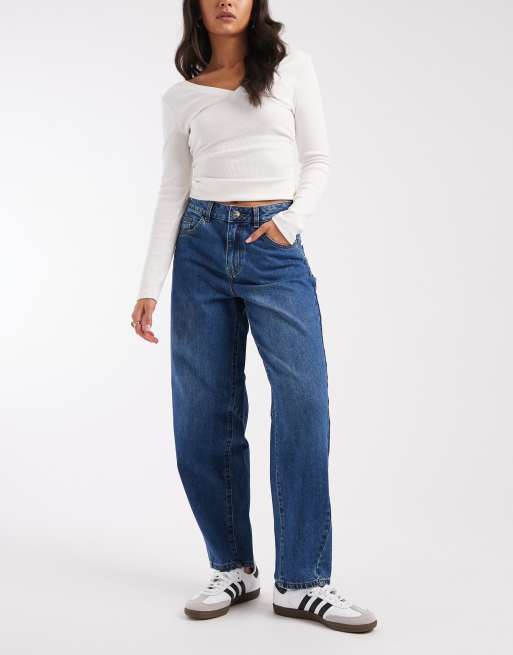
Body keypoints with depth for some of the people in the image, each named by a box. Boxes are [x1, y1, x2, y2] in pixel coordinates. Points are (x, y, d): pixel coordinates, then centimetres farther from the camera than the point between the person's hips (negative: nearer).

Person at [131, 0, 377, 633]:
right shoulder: (180, 96, 12)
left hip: (276, 249, -2)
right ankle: (232, 567, 15)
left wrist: (292, 219, -12)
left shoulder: (293, 67, 9)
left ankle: (302, 581, -8)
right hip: (202, 247, 2)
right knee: (203, 418, 0)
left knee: (304, 401, -16)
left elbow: (317, 159, 7)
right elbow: (172, 192, 9)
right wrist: (150, 287, 2)